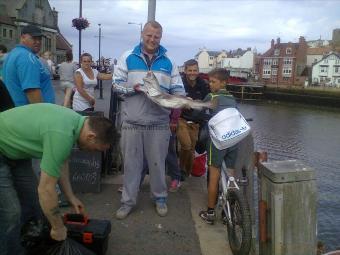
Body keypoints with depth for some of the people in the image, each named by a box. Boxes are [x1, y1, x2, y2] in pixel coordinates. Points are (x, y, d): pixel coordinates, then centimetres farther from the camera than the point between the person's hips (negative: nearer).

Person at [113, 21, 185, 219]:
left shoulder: (168, 62, 8)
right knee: (131, 162, 7)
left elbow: (178, 90, 7)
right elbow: (117, 84, 2)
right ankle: (128, 200, 20)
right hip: (132, 121, 0)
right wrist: (135, 88, -16)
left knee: (157, 162, 10)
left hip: (159, 122, 1)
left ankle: (160, 197, 28)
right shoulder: (128, 57, 4)